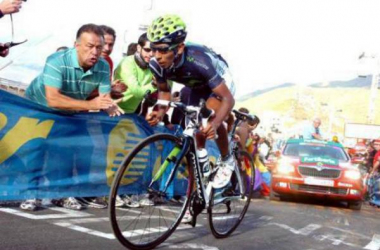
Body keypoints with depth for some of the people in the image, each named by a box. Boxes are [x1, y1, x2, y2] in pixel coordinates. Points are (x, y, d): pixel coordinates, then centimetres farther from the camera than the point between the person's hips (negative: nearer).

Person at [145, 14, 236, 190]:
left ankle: (226, 161, -4)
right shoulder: (156, 65, -29)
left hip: (220, 82, -5)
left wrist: (215, 124, -58)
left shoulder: (198, 60, -43)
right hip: (197, 86, 5)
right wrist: (160, 113, -28)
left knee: (211, 115, -29)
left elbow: (228, 99, -40)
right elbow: (164, 91, -7)